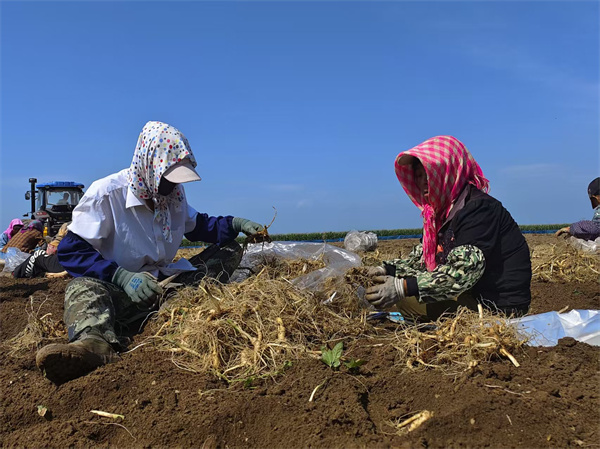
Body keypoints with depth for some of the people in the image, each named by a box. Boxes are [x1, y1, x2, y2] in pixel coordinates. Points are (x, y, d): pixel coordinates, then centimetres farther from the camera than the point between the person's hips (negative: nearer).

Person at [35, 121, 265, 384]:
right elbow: (70, 250, -17)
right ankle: (93, 343, -71)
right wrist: (121, 277, -32)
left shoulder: (174, 192, 6)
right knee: (83, 287, -38)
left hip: (165, 282, 6)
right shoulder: (107, 193, -13)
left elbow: (197, 227, 20)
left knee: (230, 251, -4)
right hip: (121, 289, -5)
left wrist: (235, 224, -1)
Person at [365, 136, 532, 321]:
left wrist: (404, 288, -35)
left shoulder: (479, 209, -19)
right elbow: (421, 259, 11)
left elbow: (465, 271, -30)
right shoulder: (445, 211, 11)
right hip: (474, 295, 9)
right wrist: (385, 270, -6)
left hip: (501, 306, -9)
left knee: (407, 301, -19)